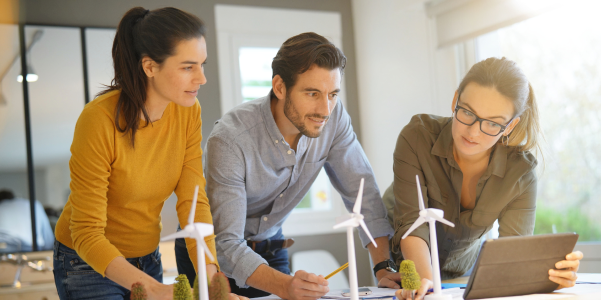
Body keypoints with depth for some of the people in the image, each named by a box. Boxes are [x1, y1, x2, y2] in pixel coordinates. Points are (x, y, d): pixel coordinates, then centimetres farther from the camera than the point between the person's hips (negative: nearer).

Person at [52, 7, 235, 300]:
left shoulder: (188, 112, -10)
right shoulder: (99, 119, -27)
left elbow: (193, 201, -13)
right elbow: (87, 234, -26)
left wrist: (209, 276, -28)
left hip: (148, 259, 5)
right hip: (88, 264, -5)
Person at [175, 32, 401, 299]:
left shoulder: (334, 119, -19)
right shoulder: (229, 139, -34)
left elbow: (362, 189, -11)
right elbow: (227, 243, -35)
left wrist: (383, 267, -22)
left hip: (270, 245, 4)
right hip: (213, 250, -4)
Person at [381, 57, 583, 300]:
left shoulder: (520, 172, -18)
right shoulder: (417, 136, -24)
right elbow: (411, 224, -28)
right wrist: (425, 278, -46)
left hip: (463, 269, 3)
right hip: (405, 260, -2)